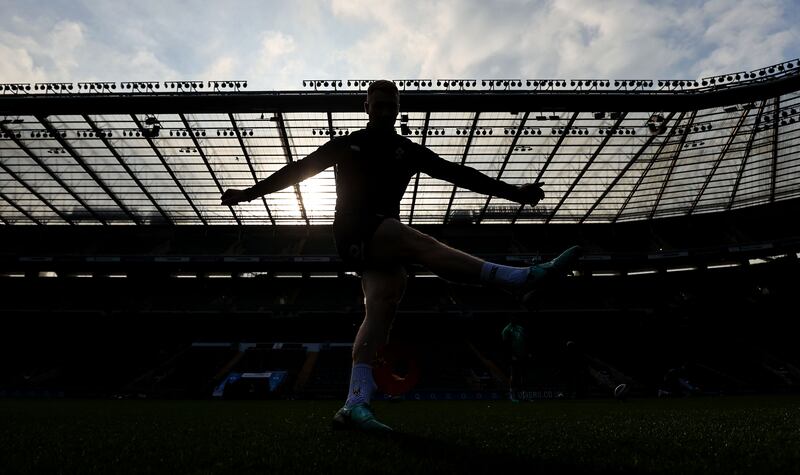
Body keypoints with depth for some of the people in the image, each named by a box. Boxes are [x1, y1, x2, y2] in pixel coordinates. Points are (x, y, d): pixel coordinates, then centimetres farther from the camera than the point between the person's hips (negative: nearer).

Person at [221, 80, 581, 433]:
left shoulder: (408, 151, 17)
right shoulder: (346, 145, 13)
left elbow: (456, 173, 8)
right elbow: (298, 170, 16)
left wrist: (512, 192, 0)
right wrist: (250, 192, 14)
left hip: (384, 240, 4)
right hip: (354, 230, -4)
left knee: (383, 304, -19)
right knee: (420, 243, -28)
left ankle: (355, 405, -22)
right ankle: (525, 277, -36)